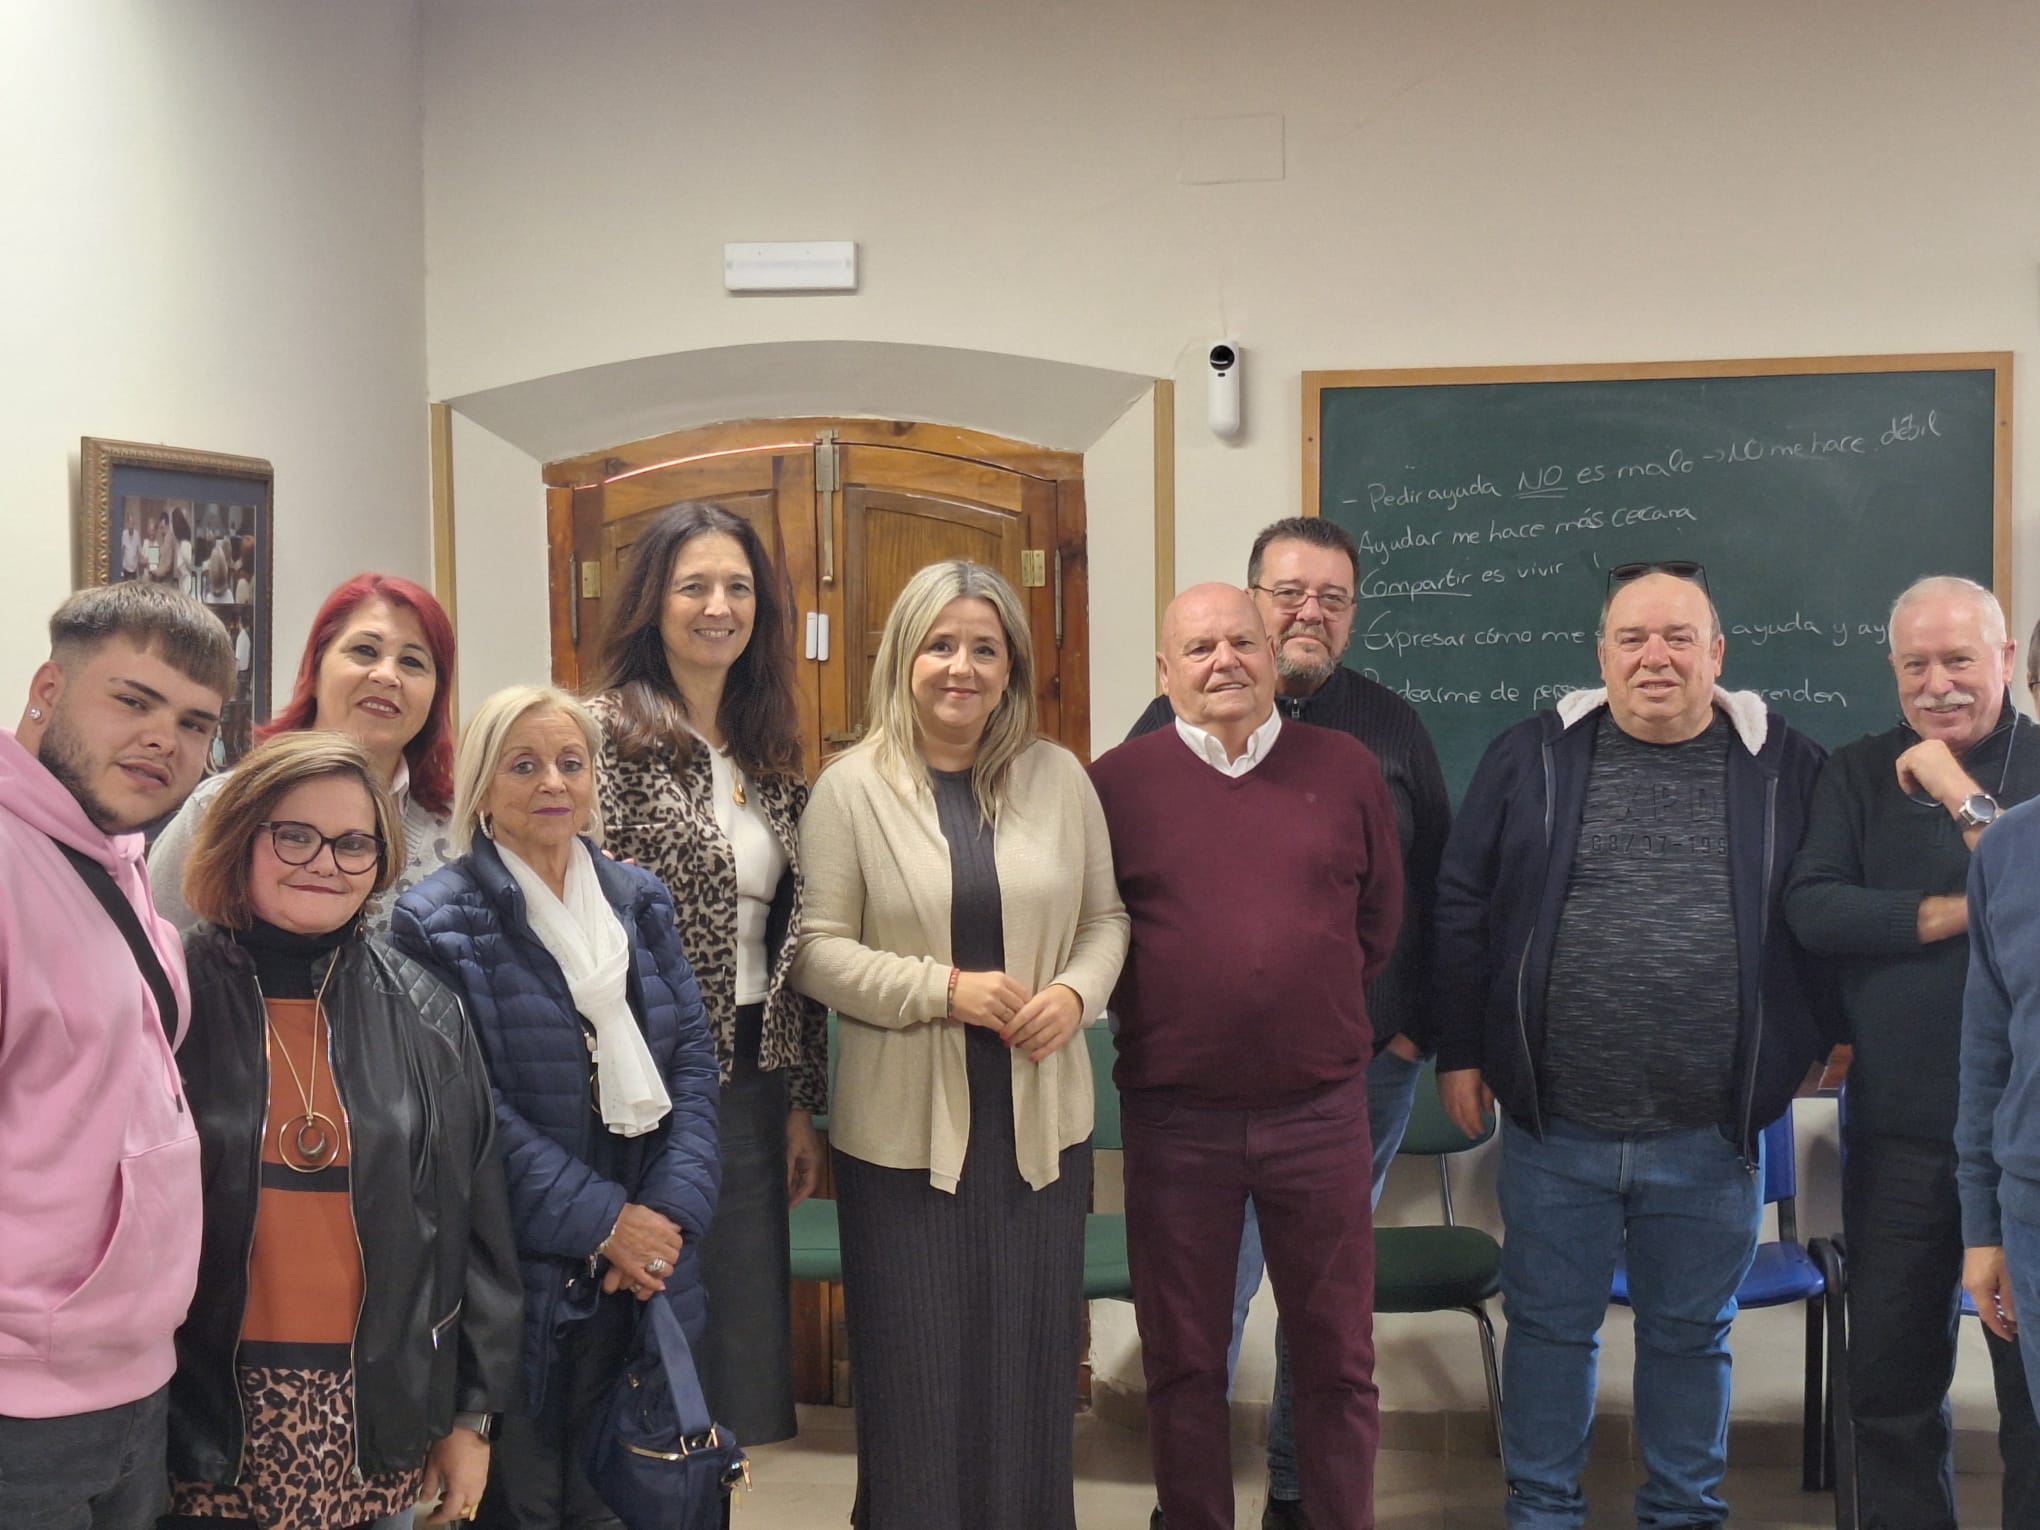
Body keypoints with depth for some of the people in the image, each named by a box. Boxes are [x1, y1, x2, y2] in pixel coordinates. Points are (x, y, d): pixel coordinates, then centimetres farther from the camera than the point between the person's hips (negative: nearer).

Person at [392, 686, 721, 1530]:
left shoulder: (639, 900, 10)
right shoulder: (437, 922, -6)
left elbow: (692, 1059, 7)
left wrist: (672, 1209, -7)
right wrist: (600, 1221, -14)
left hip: (646, 1270, 5)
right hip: (521, 1279, -4)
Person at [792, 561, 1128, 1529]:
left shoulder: (1059, 777, 4)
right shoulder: (850, 786, -4)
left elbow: (1104, 917, 11)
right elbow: (817, 950, -6)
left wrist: (1076, 991, -8)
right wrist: (942, 988, -16)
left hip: (1040, 1117, 3)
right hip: (906, 1122, -2)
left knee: (1032, 1357, 11)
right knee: (918, 1369, 6)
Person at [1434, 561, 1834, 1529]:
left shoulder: (1786, 768, 1)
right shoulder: (1532, 758, 1)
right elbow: (1462, 906, 4)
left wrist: (1816, 1036, 4)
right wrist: (1460, 1051, 2)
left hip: (1710, 1137, 0)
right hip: (1554, 1128, 0)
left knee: (1691, 1335, 14)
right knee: (1549, 1327, 11)